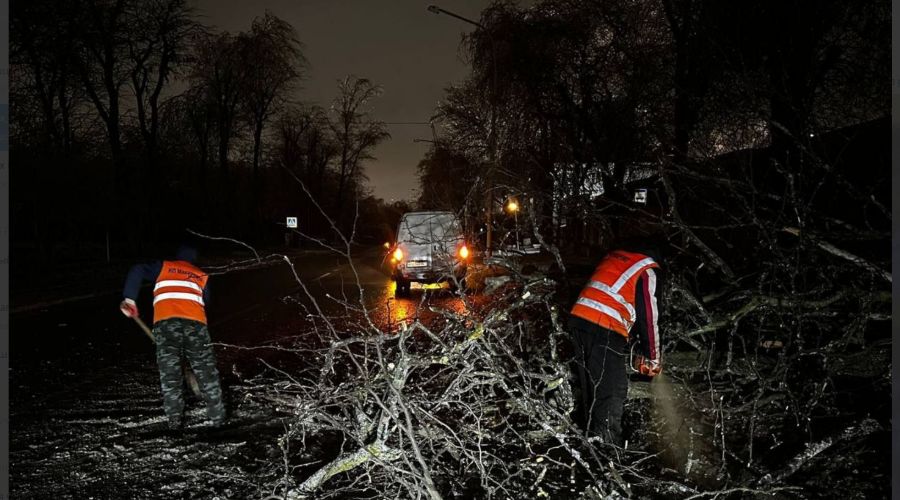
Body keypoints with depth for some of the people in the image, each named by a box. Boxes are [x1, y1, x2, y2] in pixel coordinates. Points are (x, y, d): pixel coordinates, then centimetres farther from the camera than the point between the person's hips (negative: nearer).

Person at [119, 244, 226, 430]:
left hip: (166, 322, -1)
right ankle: (217, 417, 14)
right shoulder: (202, 276, 29)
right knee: (206, 370, 10)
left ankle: (175, 420, 4)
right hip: (195, 322, 1)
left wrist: (129, 299, 7)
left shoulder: (163, 267, 26)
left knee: (170, 373, 7)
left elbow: (137, 271, 9)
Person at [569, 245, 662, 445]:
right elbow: (648, 317, 2)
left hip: (578, 316, 7)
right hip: (605, 329, -7)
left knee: (591, 386, 16)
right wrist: (653, 359, 12)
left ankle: (593, 436, 24)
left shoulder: (613, 256, 23)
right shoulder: (647, 271, 5)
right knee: (613, 392, -2)